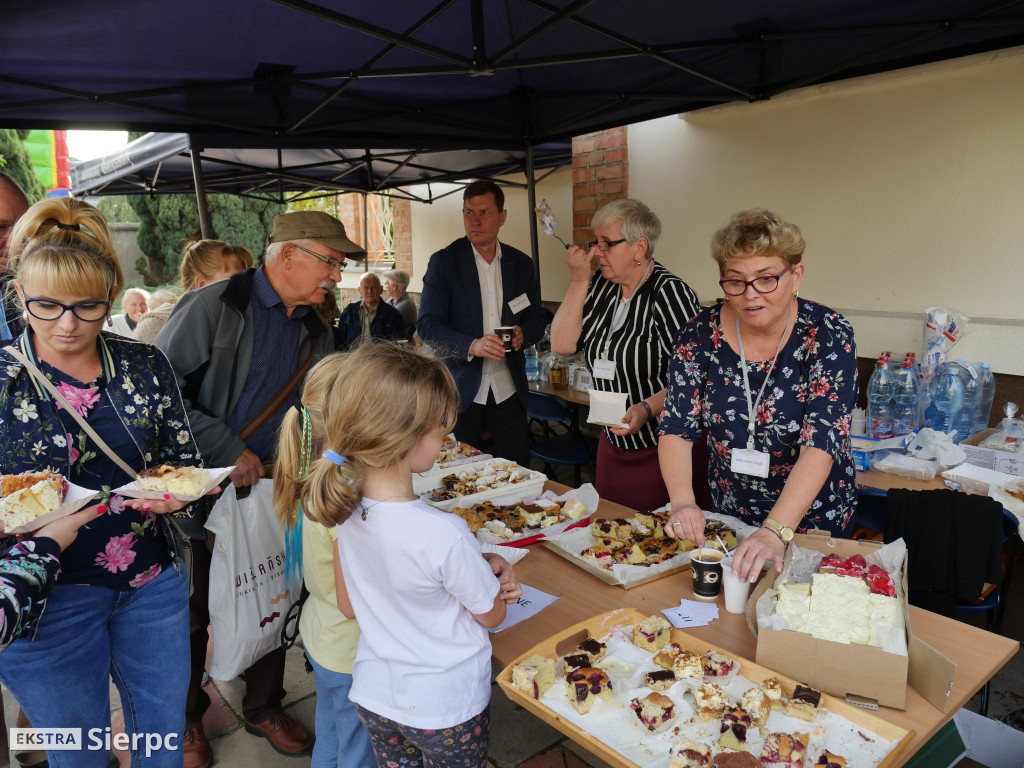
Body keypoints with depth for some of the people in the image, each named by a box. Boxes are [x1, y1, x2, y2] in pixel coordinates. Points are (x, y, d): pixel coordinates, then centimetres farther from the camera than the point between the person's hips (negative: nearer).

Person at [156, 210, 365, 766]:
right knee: (190, 611, 12)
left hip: (273, 491, 5)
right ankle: (185, 720, 37)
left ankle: (263, 709, 39)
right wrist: (229, 452, -19)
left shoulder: (317, 332, 6)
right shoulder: (214, 307, -14)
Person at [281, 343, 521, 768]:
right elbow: (492, 614, -16)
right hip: (446, 707, -5)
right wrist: (497, 573, 6)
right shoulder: (446, 535, -34)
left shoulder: (346, 509, -15)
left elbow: (347, 604, 0)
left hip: (374, 696, 5)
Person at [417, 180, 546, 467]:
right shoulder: (443, 262, -3)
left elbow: (537, 320, 13)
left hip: (509, 389, 3)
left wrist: (523, 333, -11)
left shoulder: (522, 264, 7)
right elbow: (427, 325, -8)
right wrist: (472, 345, -24)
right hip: (461, 389, -2)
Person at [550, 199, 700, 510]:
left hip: (658, 448, -7)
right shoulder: (601, 285, 5)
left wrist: (648, 408, -32)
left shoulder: (669, 292, -16)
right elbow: (562, 344, -3)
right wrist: (579, 281, -6)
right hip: (612, 440, 7)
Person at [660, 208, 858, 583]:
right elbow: (676, 428, -14)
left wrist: (775, 532, -43)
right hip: (728, 513, 2)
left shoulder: (827, 334, -21)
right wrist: (683, 503, -31)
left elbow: (822, 441, -31)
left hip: (814, 520, -2)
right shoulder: (701, 333, -13)